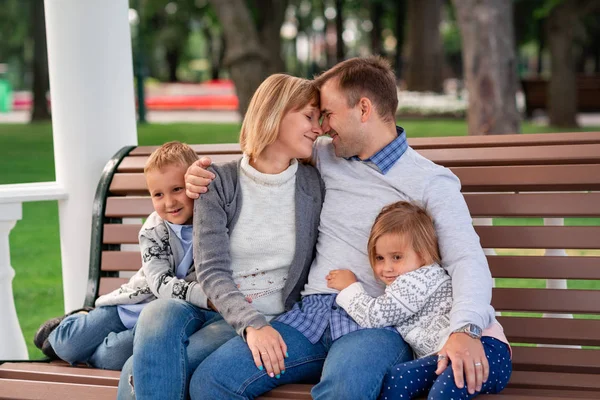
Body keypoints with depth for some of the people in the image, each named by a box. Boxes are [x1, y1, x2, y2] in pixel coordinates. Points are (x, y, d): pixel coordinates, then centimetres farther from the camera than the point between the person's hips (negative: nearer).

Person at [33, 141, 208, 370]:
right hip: (131, 305, 1)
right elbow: (161, 284, -24)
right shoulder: (153, 231, -14)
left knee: (111, 357, -25)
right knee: (66, 344, -6)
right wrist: (209, 297, -41)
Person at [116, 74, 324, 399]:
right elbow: (211, 271, -11)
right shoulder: (219, 182, -1)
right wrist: (251, 324, -29)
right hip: (215, 308, 1)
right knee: (158, 315, -36)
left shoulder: (314, 185, 4)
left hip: (271, 322, -1)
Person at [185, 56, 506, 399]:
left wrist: (465, 329, -32)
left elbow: (467, 259, -11)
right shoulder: (324, 156, 19)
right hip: (311, 312, 5)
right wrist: (204, 178, 13)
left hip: (378, 322, -5)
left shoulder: (431, 183, 3)